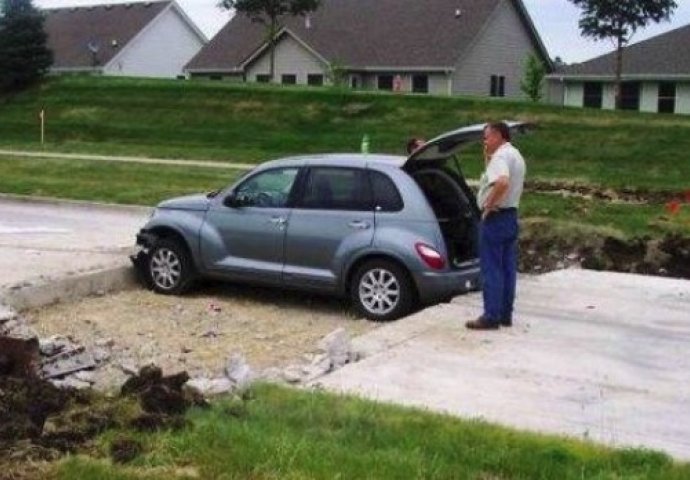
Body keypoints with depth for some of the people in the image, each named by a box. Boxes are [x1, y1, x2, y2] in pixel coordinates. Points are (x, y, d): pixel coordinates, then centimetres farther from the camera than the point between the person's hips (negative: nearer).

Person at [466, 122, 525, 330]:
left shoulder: (501, 155, -16)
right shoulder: (515, 155, 17)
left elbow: (502, 182, -35)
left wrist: (489, 204, -23)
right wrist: (488, 157, 14)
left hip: (495, 217, -10)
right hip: (511, 216, 10)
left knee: (491, 269, -6)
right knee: (507, 268, 10)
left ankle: (491, 317, -5)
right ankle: (505, 314, 15)